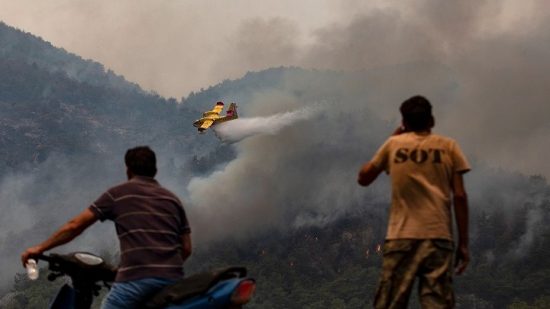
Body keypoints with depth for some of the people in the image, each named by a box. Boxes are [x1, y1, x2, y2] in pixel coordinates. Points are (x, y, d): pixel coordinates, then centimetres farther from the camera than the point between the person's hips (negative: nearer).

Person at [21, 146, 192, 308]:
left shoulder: (118, 194, 11)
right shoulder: (172, 199, 21)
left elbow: (76, 225, 9)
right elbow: (186, 248, 18)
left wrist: (40, 248, 18)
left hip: (136, 278, -4)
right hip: (172, 279, 4)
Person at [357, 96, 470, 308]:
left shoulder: (394, 144, 10)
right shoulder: (448, 147, 8)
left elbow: (363, 178, 22)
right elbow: (459, 196, 2)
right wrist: (463, 243, 5)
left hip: (400, 237, 0)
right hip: (438, 236, 0)